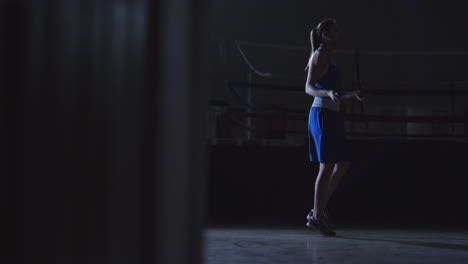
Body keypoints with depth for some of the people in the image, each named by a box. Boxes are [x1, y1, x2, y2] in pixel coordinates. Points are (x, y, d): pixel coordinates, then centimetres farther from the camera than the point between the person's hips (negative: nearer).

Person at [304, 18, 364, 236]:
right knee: (327, 167, -7)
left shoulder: (328, 57, 20)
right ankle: (317, 216, 0)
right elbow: (309, 88, -15)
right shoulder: (320, 55, -7)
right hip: (323, 114, -10)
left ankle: (318, 211, 13)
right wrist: (329, 93, -33)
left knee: (342, 165, 9)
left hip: (332, 115, 10)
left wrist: (351, 95, 31)